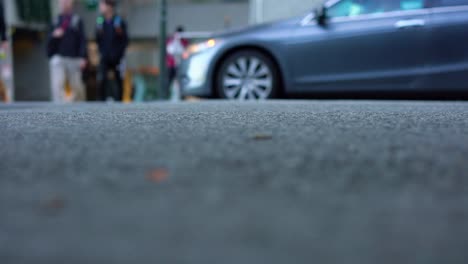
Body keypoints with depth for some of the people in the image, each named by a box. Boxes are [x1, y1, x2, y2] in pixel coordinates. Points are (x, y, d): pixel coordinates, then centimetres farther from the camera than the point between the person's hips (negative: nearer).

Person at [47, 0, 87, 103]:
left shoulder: (77, 20, 5)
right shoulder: (56, 21, 13)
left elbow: (82, 40, -2)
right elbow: (49, 43, 14)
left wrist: (83, 58, -12)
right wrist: (54, 36, -8)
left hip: (74, 59, -2)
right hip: (58, 58, 2)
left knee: (77, 87, 6)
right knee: (57, 86, -12)